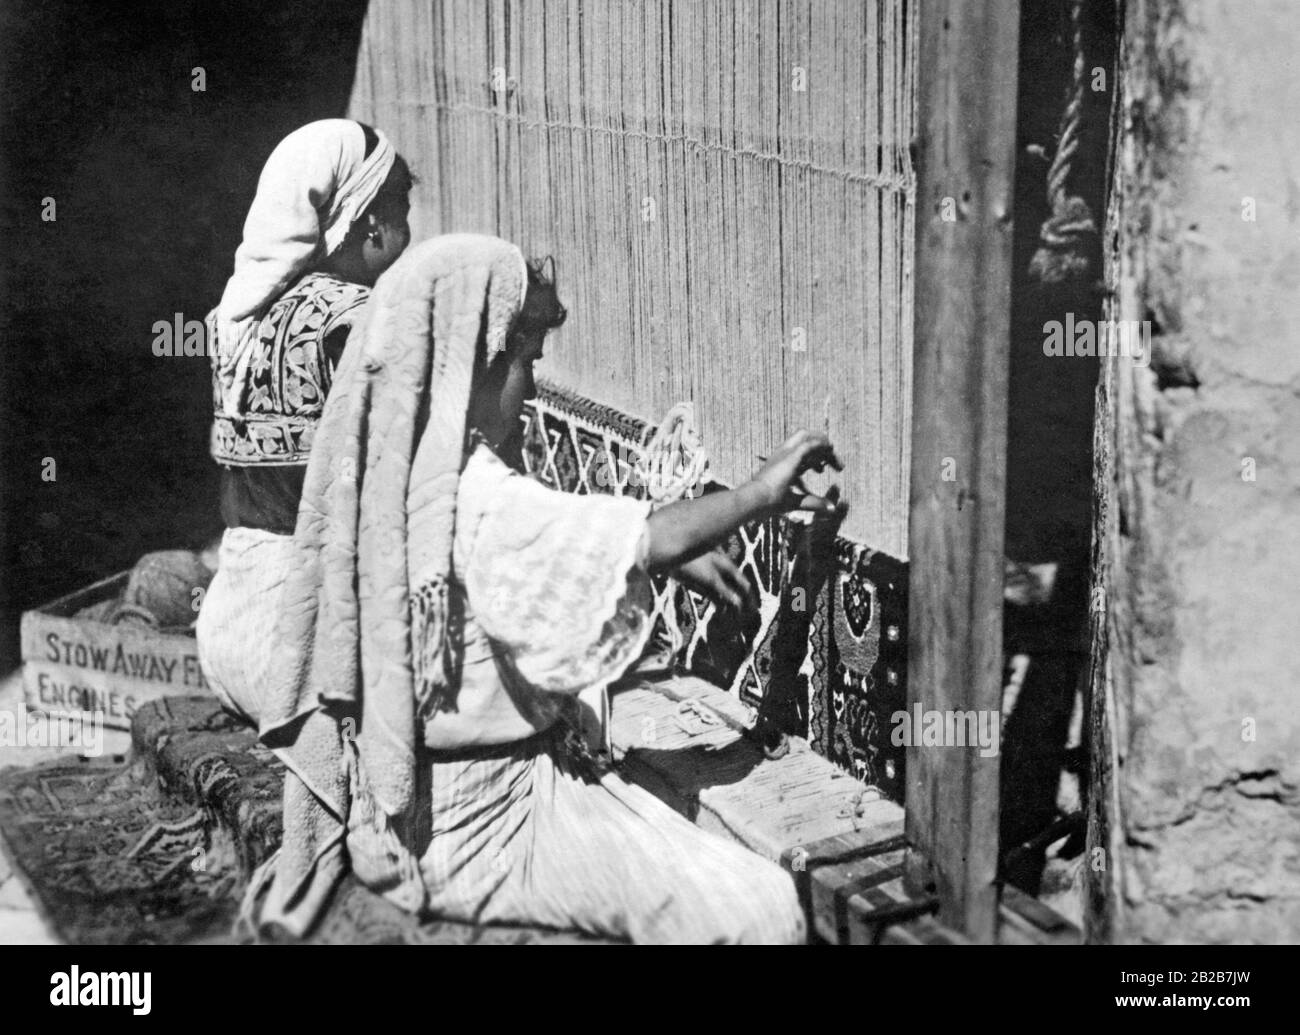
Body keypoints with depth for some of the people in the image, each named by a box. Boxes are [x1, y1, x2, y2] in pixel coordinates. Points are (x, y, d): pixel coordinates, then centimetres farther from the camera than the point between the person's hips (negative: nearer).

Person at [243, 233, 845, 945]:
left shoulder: (403, 463, 7)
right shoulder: (467, 492, -25)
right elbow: (642, 544, -25)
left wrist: (679, 555, 9)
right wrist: (760, 494, -9)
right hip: (474, 821, -10)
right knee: (759, 912, -15)